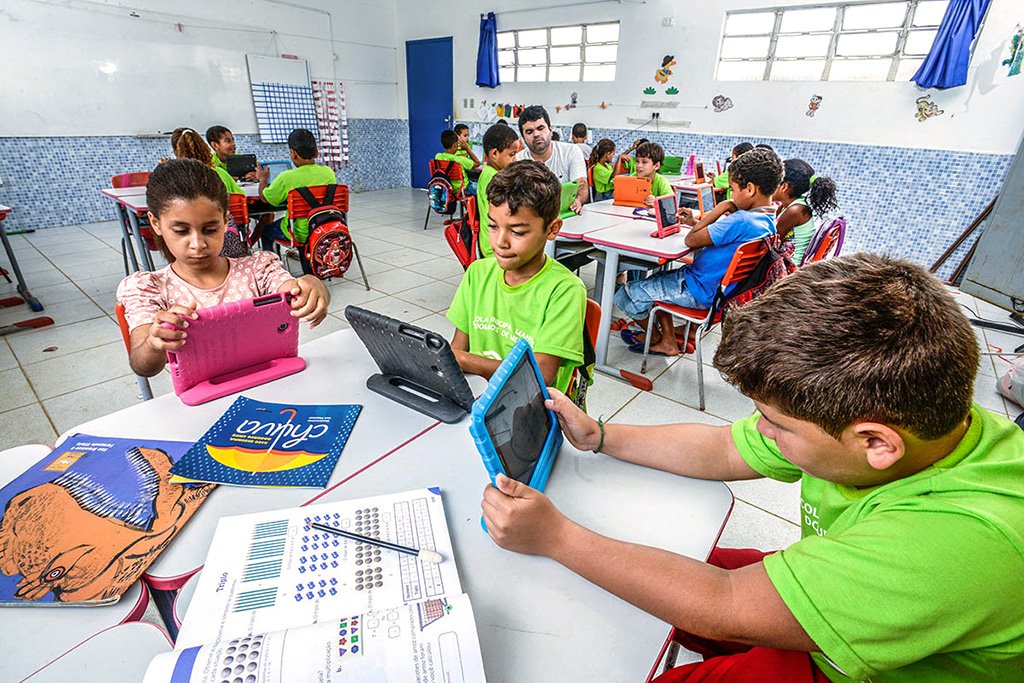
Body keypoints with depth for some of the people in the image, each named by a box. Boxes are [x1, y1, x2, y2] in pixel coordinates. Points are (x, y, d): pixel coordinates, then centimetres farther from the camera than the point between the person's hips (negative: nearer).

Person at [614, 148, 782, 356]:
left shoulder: (742, 221, -28)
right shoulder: (768, 220, 3)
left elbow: (690, 241, -21)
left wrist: (719, 210, -13)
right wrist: (695, 223, 8)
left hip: (702, 292, -10)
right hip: (721, 287, 10)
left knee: (627, 294, -3)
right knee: (659, 279, 28)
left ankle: (658, 339, 24)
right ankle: (668, 339, 25)